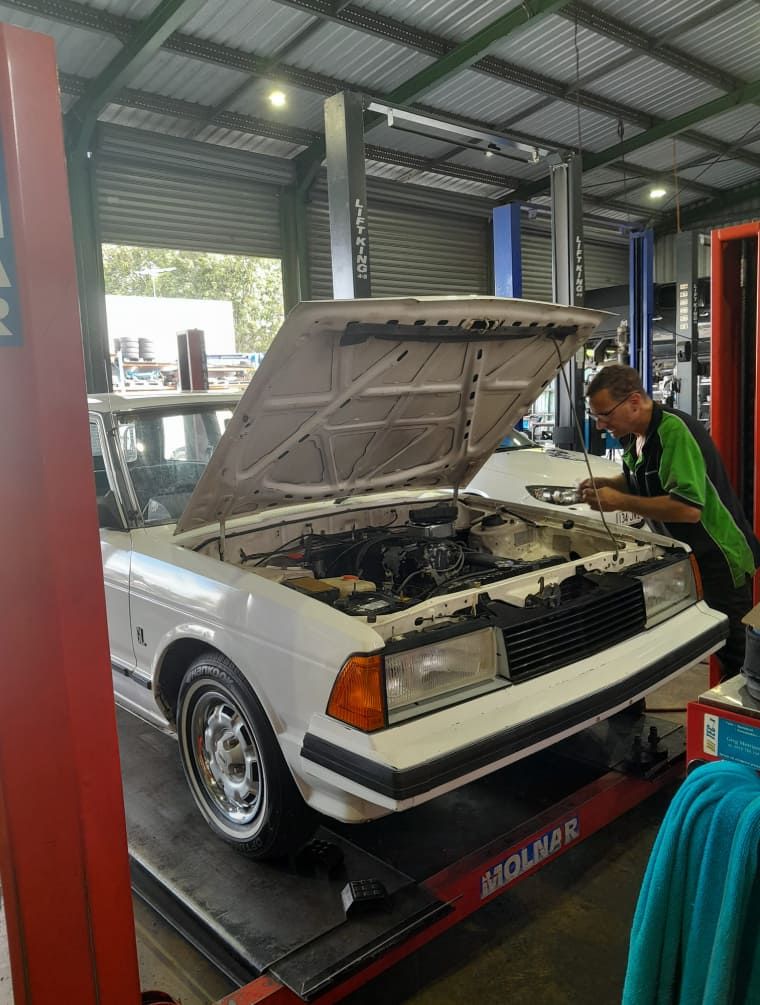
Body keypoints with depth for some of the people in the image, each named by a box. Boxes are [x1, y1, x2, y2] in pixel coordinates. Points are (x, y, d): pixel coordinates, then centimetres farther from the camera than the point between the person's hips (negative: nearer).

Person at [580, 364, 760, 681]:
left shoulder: (675, 431, -26)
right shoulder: (635, 435, 3)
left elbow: (689, 508, -33)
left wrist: (620, 502, -27)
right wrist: (604, 485, 0)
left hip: (719, 561, -9)